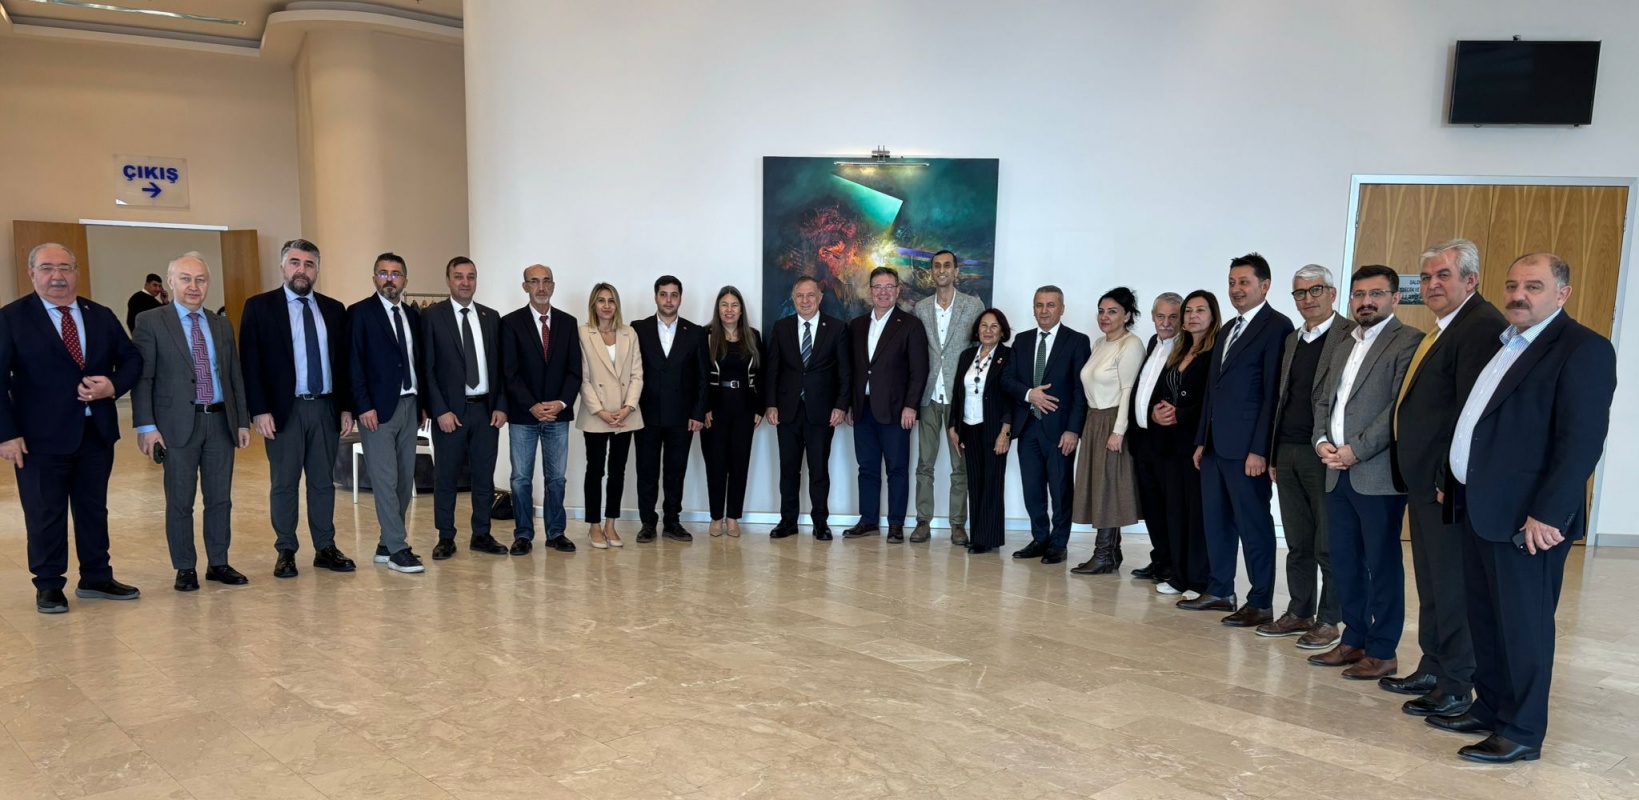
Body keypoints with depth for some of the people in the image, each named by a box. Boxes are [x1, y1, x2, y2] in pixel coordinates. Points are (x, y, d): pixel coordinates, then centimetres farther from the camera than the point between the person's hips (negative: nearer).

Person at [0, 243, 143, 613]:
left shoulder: (101, 316, 9)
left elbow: (132, 358, 11)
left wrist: (113, 385, -10)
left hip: (97, 431, 4)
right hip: (41, 436, -4)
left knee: (94, 509, 13)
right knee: (45, 514, 6)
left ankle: (96, 578, 26)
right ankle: (49, 586, 20)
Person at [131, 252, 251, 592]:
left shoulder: (222, 325, 13)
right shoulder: (150, 322, 0)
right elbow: (142, 377, -5)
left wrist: (243, 421, 10)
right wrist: (146, 426, -11)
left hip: (220, 421, 4)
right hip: (179, 424, -4)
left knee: (221, 498, 9)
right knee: (180, 501, 4)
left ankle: (218, 563, 21)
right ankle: (185, 569, 15)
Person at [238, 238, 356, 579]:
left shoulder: (334, 309, 10)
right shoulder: (259, 307, 0)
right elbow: (250, 363, -4)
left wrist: (346, 407, 5)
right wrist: (259, 410, -11)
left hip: (327, 408, 3)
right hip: (284, 409, -3)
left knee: (324, 482, 10)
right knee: (283, 484, 5)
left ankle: (325, 549, 18)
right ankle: (286, 552, 16)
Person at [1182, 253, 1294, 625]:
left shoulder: (1277, 326, -8)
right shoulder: (1228, 329, 19)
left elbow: (1273, 393, -14)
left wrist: (1260, 449, -18)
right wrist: (1202, 440, 15)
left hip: (1246, 447, -8)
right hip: (1216, 445, 8)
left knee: (1254, 524, 0)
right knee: (1216, 520, 13)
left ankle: (1261, 603, 10)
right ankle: (1220, 591, 25)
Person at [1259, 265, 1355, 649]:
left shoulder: (1351, 337, -6)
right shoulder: (1291, 340, 16)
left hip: (1325, 454, -6)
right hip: (1287, 453, 7)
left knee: (1329, 545, 2)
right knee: (1298, 544, 13)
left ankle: (1329, 620, 13)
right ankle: (1299, 613, 22)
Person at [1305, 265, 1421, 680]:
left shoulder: (1409, 342, -5)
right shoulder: (1342, 345, 19)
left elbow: (1401, 408, -14)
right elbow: (1323, 399, 18)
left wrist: (1356, 450, -16)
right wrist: (1321, 440, 0)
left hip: (1378, 473, -7)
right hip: (1337, 473, 7)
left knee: (1382, 564, 2)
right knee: (1344, 562, 12)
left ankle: (1382, 652, 12)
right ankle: (1354, 640, 24)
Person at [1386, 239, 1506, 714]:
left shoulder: (1482, 325, -15)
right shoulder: (1444, 329, 17)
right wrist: (1415, 474, 14)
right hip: (1424, 480, 10)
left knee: (1452, 585, 0)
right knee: (1430, 582, 18)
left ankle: (1456, 688, 11)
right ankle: (1432, 669, 30)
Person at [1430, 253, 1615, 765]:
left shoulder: (1583, 349, -10)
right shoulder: (1501, 343, 16)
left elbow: (1582, 440, -18)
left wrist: (1549, 514, -22)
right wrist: (1450, 480, 16)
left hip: (1526, 516, -8)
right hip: (1480, 507, 8)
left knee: (1524, 624, 2)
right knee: (1484, 618, 16)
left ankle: (1523, 733, 14)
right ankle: (1490, 709, 30)